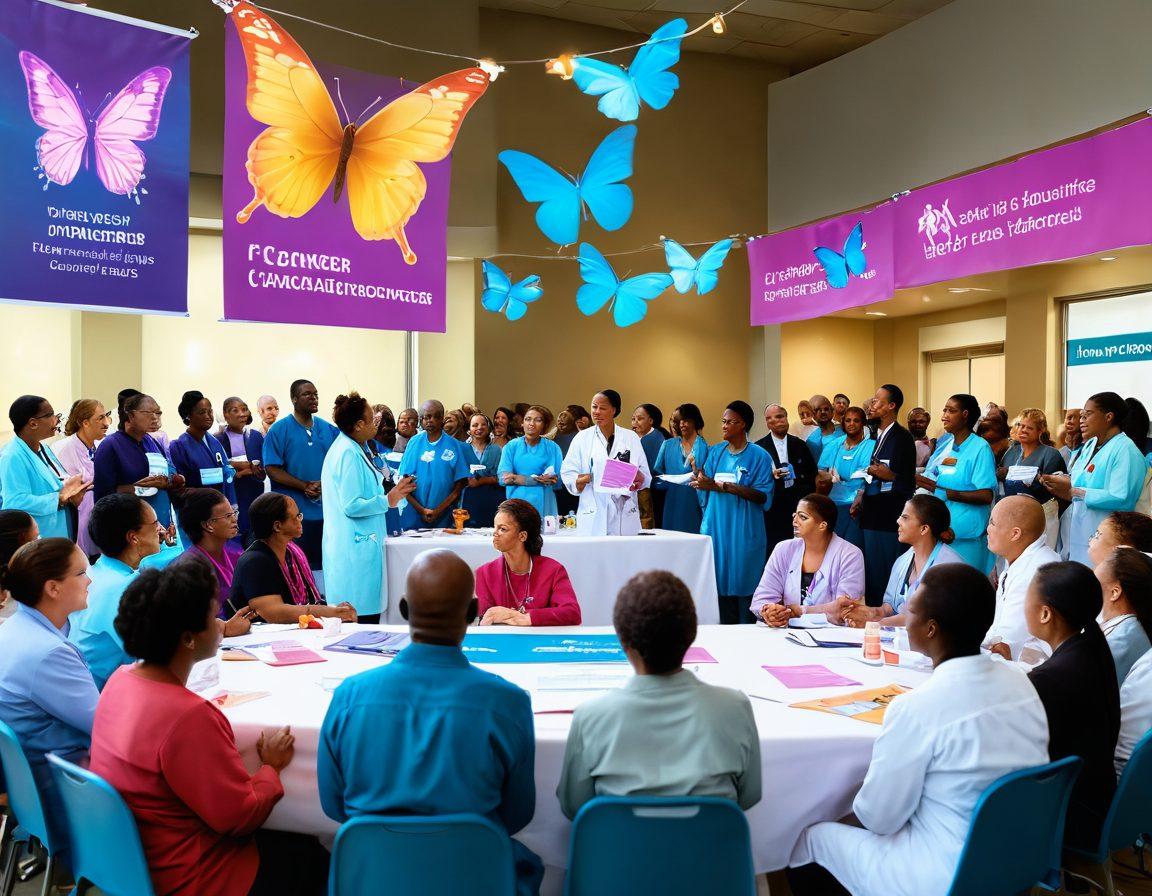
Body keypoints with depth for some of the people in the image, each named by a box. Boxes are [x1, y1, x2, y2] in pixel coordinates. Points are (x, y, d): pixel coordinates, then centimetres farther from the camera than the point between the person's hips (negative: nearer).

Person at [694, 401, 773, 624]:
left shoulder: (759, 456, -3)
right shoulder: (715, 451, 11)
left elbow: (763, 497, -11)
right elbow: (705, 485, 5)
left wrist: (726, 487, -20)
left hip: (745, 531, -4)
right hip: (717, 528, 4)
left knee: (744, 584, -1)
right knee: (720, 581, 5)